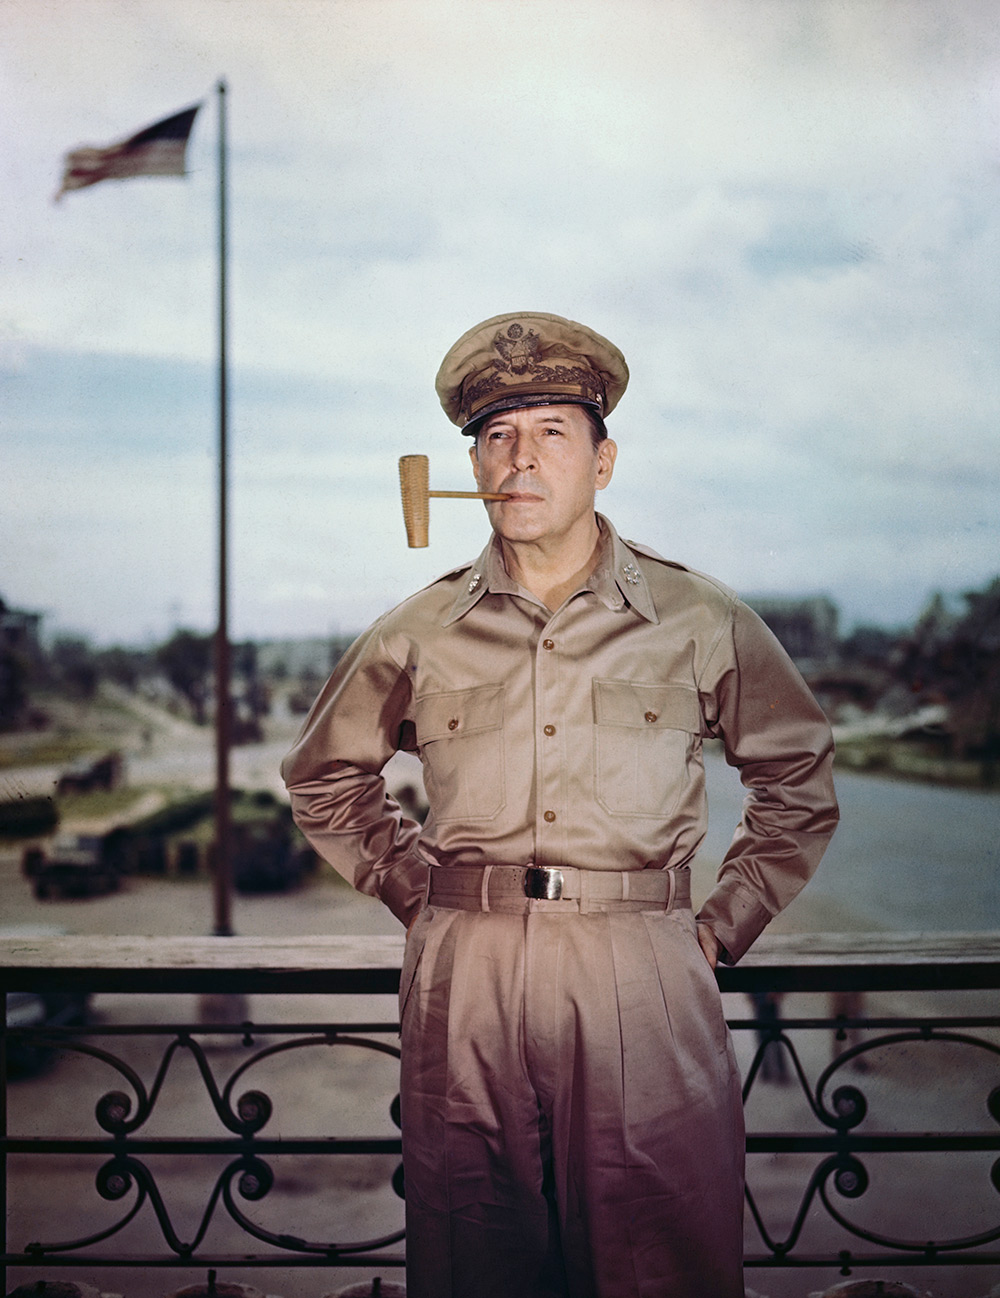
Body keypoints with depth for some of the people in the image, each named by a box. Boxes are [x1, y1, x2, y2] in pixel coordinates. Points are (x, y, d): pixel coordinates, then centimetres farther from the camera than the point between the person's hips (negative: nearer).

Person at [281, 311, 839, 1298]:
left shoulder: (699, 620, 4)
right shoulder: (419, 634, 7)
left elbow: (797, 779, 16)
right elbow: (324, 778, 22)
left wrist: (724, 924, 8)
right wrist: (418, 892, 12)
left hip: (642, 977, -1)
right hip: (463, 981, 2)